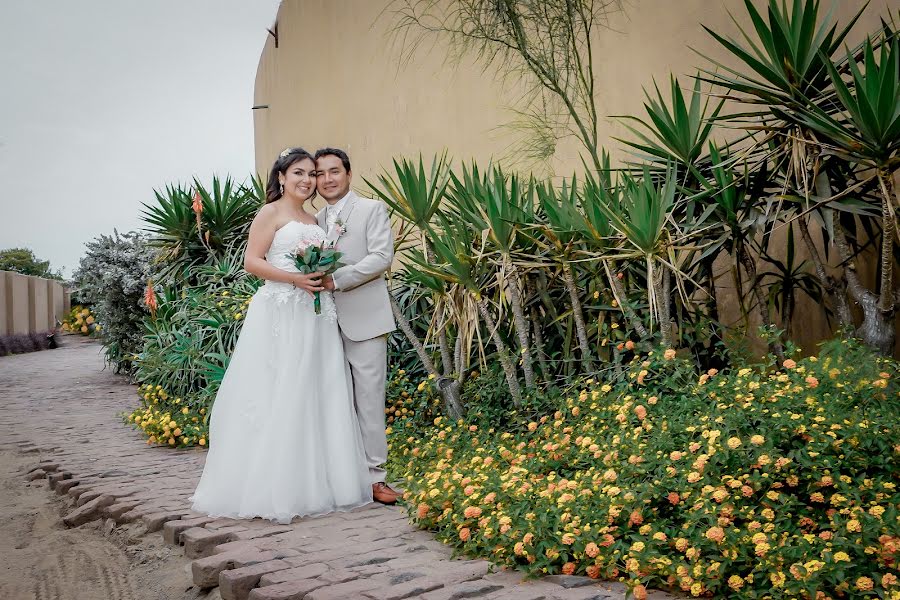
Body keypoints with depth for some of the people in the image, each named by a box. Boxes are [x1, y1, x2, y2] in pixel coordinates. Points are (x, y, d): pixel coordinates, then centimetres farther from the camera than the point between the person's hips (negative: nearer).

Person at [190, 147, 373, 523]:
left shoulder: (313, 220, 20)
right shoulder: (271, 213, 0)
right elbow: (252, 261, -8)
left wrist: (325, 276, 3)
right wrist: (295, 278, -19)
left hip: (316, 317, 7)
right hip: (280, 314, -7)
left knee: (317, 398, 6)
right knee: (276, 399, -6)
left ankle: (312, 484, 15)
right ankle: (269, 490, 1)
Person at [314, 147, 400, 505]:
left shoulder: (372, 210, 2)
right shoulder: (315, 221, 18)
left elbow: (382, 257, -9)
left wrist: (336, 279, -16)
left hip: (364, 320, -5)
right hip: (327, 322, 5)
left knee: (369, 399, -4)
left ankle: (373, 476, 3)